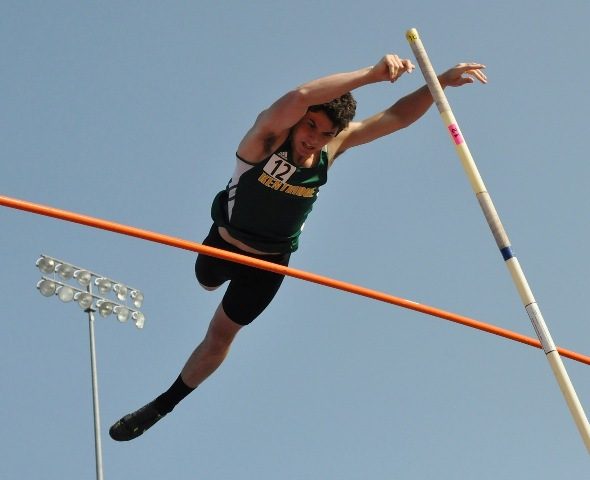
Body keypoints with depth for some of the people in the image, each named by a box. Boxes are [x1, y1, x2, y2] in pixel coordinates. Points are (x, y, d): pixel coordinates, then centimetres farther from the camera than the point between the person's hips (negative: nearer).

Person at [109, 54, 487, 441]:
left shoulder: (334, 147, -21)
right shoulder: (268, 134, -34)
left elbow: (396, 117, -20)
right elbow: (299, 98, -56)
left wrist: (441, 82, -32)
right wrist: (371, 74, -60)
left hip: (270, 263, 2)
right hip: (224, 242, -1)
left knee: (220, 336, 9)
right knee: (207, 284, 31)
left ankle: (162, 406, 25)